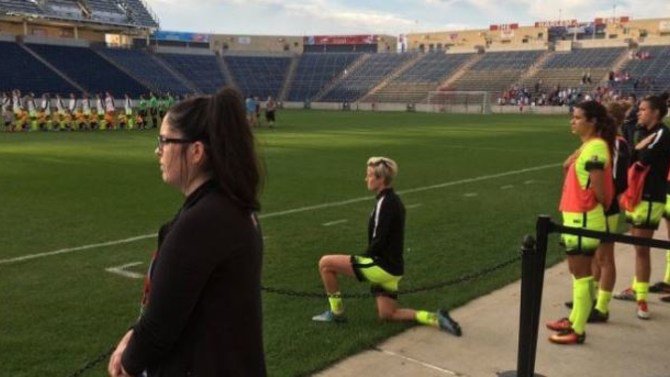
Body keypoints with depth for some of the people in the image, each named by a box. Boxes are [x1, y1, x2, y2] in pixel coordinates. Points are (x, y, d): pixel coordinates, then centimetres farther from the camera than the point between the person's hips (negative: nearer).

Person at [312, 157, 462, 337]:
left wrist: (362, 259, -7)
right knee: (387, 315, 21)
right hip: (392, 268, 10)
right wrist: (364, 260, 12)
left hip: (382, 267, -10)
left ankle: (336, 312, 7)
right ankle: (435, 318, 10)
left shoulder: (385, 202, -18)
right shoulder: (394, 200, 11)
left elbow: (378, 241, -22)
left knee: (325, 263, -6)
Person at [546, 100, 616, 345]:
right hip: (577, 217, 10)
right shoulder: (588, 146, 10)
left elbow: (600, 189, -21)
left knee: (581, 274, -2)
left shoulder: (596, 147, -19)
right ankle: (574, 319, 32)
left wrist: (603, 205, -5)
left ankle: (577, 331, 7)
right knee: (579, 272, 19)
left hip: (583, 219, -10)